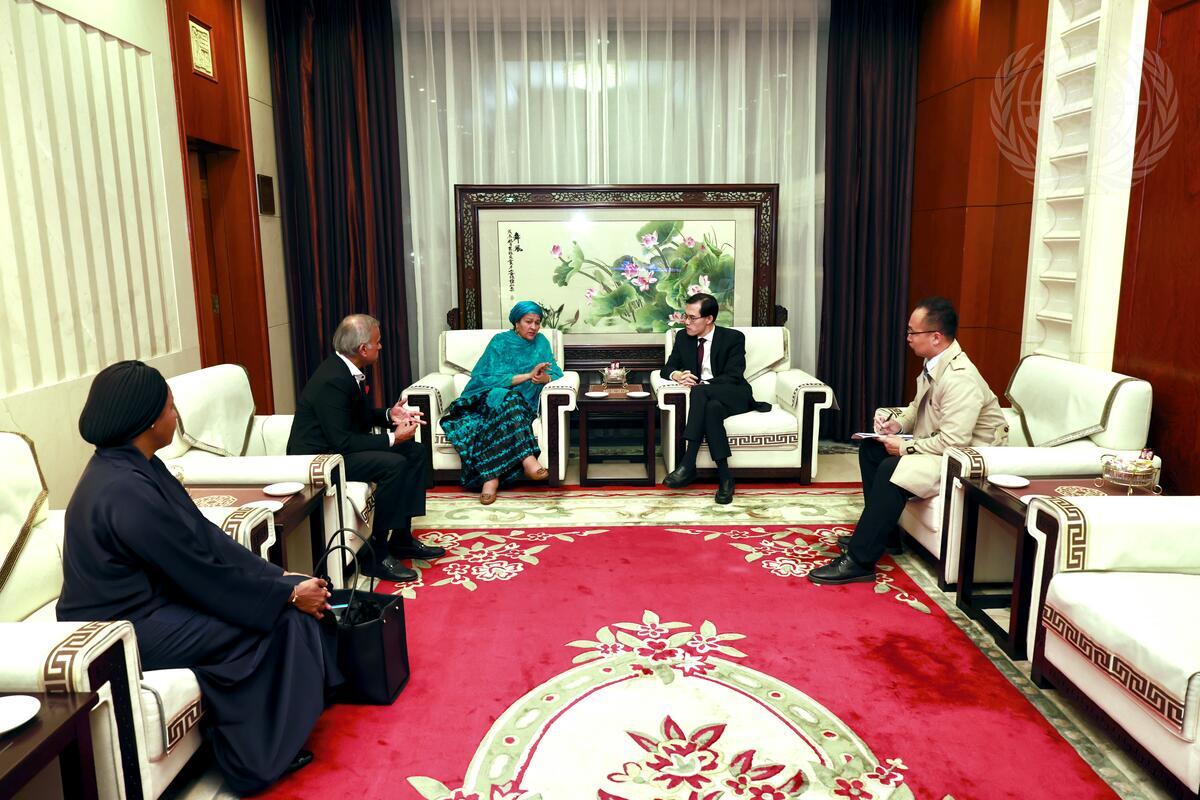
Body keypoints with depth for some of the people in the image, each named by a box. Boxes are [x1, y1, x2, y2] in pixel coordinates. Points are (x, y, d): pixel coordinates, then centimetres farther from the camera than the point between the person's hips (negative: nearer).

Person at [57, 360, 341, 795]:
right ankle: (259, 758, 5)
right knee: (277, 622, -10)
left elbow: (204, 535, 4)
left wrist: (279, 576, 0)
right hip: (124, 629, -9)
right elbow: (205, 575, -23)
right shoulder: (126, 491, -28)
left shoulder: (135, 466, 2)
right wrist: (287, 595, -13)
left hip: (151, 595, 9)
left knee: (285, 598, 3)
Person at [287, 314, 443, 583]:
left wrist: (389, 415, 0)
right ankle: (376, 553, -15)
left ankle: (402, 538, 9)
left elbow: (360, 417, 17)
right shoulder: (332, 380, -25)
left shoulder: (348, 370, 4)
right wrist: (392, 438, -22)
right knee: (394, 464, -27)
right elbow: (342, 442, -27)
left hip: (339, 445, 10)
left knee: (414, 452, 6)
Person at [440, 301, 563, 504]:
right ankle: (528, 459, -51)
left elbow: (557, 374, 6)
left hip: (522, 403, 2)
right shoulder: (500, 342, 2)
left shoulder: (540, 342, 12)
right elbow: (493, 378, -10)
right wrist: (528, 375, -19)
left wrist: (545, 378, -18)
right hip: (491, 397, -2)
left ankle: (491, 476, -45)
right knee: (506, 397, -38)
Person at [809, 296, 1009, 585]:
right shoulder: (934, 363, 2)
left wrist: (905, 447, -20)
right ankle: (879, 531, 17)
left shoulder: (960, 378, -27)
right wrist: (898, 423, -1)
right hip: (937, 445, 10)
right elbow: (918, 408, 19)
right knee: (871, 449, 9)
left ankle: (859, 561, -23)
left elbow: (953, 442, -30)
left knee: (891, 469, -29)